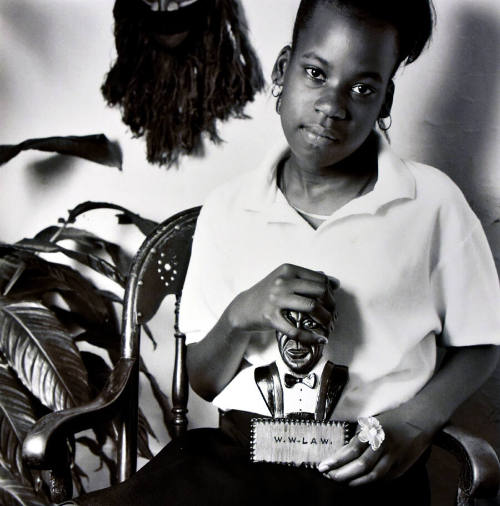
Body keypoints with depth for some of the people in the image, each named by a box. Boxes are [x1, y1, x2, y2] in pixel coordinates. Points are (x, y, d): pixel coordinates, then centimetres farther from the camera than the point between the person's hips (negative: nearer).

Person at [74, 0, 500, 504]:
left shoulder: (431, 202, 4)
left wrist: (415, 421, -6)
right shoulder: (227, 209, 10)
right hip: (236, 451, 2)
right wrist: (241, 316, -8)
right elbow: (203, 382, 14)